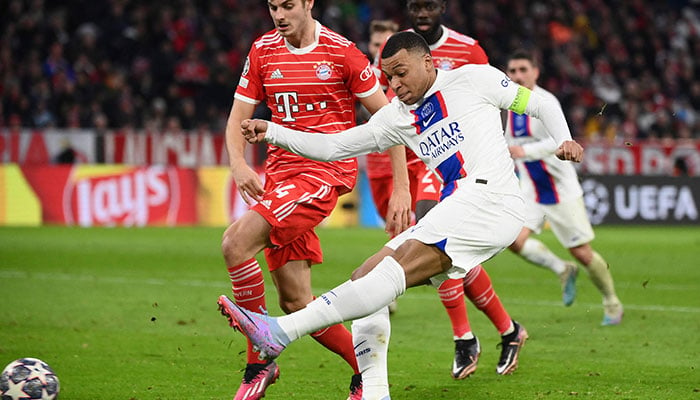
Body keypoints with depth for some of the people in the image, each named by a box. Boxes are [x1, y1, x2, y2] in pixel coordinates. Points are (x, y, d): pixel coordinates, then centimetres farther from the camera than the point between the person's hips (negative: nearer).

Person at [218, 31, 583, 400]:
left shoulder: (472, 80, 7)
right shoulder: (397, 116, 21)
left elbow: (540, 104, 15)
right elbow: (331, 147, 19)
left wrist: (563, 141, -4)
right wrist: (271, 132, 9)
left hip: (490, 200, -8)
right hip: (454, 210, 9)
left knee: (396, 269, -23)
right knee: (365, 277, -1)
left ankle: (282, 331, -38)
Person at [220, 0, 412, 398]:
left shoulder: (341, 51, -5)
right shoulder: (262, 51, 9)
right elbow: (238, 116, 12)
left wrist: (402, 188, -7)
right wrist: (238, 164, -9)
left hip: (325, 171, -6)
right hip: (280, 171, 6)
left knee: (236, 242, -24)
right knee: (295, 302, 2)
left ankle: (259, 362, -12)